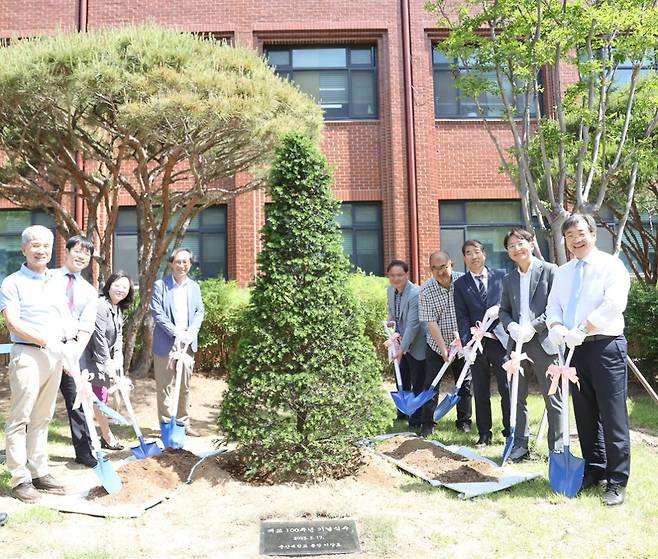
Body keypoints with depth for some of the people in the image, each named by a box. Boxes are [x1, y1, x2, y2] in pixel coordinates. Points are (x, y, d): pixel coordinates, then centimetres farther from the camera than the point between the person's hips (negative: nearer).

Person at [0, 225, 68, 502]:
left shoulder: (56, 282, 15)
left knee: (42, 419, 12)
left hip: (55, 356, 6)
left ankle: (39, 472, 20)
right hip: (27, 355, -6)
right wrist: (45, 341, -18)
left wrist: (67, 349, 8)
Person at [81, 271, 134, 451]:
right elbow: (99, 338, -22)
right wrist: (107, 364, -19)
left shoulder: (118, 309, 9)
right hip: (93, 360, -9)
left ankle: (105, 435, 24)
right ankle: (107, 437, 8)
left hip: (106, 358, 10)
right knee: (100, 396, -3)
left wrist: (117, 358, -7)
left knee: (102, 396, 15)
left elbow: (118, 336, 7)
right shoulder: (101, 306, -21)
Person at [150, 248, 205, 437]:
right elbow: (156, 313, -10)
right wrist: (176, 333, -17)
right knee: (165, 386, 2)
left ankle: (183, 422, 22)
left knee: (185, 386, 12)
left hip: (187, 343, 4)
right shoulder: (160, 285, -5)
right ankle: (166, 424, 11)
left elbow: (199, 312, 8)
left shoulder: (194, 287, 10)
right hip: (165, 343, -4)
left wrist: (191, 332, -9)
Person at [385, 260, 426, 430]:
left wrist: (402, 348, -26)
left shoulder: (415, 294, -25)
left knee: (417, 384, 3)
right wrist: (390, 320, -1)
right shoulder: (390, 290, -1)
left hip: (415, 345, -8)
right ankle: (402, 414, 35)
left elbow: (412, 325, -26)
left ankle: (416, 421, 15)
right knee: (401, 382, 19)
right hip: (400, 341, 8)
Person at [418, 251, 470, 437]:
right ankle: (428, 424, 10)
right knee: (431, 384, -1)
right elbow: (431, 322, -16)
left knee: (464, 384, 10)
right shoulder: (426, 290, -14)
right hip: (436, 345, -1)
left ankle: (464, 421, 24)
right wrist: (443, 349, -20)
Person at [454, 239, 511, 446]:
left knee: (507, 388, 0)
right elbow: (462, 316, 1)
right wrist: (467, 342, -10)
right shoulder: (460, 284, 7)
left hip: (501, 339, -1)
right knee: (480, 392, 8)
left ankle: (511, 431, 13)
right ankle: (484, 434, 18)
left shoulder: (500, 276, 6)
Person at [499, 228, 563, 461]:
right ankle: (520, 444, 21)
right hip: (517, 344, 5)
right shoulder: (509, 279, 15)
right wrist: (511, 326, -6)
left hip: (543, 343, -5)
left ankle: (557, 448, 12)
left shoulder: (549, 270, -3)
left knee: (552, 399, 2)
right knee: (517, 398, 10)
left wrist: (533, 327, -16)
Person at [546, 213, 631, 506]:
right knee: (585, 415, 12)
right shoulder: (562, 273, 15)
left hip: (606, 347, -6)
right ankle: (594, 470, 25)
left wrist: (581, 330, -21)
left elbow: (614, 304, -16)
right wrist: (556, 326, -11)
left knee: (613, 416, -4)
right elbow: (553, 305, 11)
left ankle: (617, 481, 5)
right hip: (575, 349, 6)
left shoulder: (611, 266, -4)